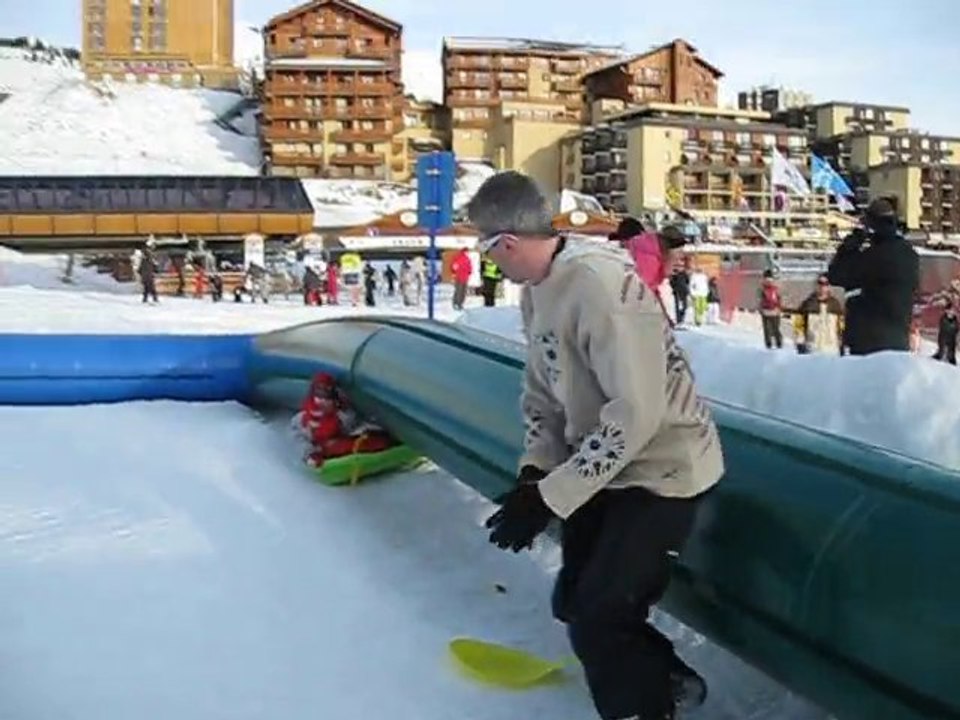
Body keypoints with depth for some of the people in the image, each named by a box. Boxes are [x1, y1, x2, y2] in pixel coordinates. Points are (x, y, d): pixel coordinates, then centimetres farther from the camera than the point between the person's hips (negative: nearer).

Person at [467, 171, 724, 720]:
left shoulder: (601, 282, -28)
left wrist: (550, 496, -27)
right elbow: (543, 393, 8)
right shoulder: (536, 289, 0)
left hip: (663, 468, -9)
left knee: (598, 622, -10)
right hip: (603, 466, 9)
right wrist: (534, 472, -8)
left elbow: (635, 414, -30)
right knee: (576, 604, 17)